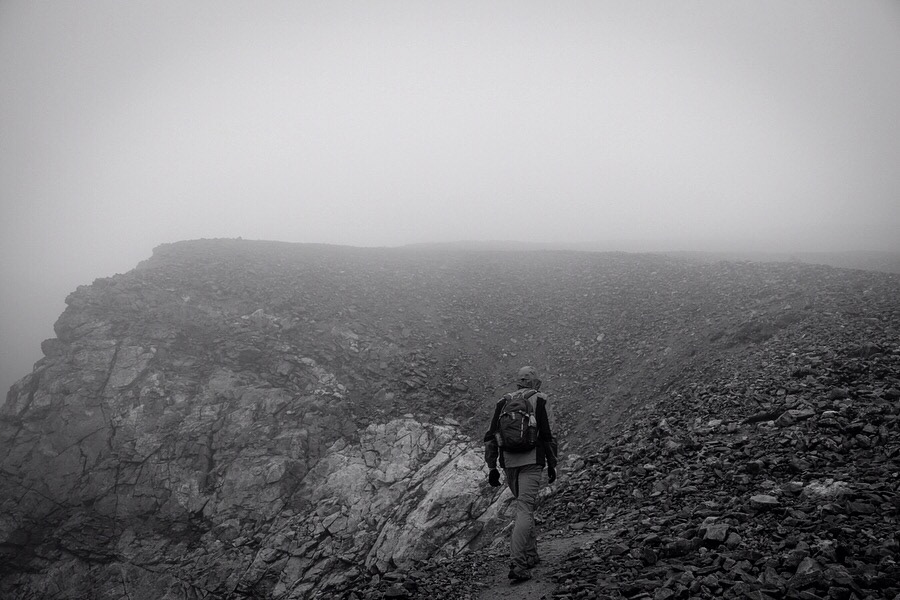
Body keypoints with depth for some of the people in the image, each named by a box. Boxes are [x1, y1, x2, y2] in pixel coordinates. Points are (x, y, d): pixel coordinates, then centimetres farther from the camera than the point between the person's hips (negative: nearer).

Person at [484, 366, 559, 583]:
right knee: (524, 511, -7)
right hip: (531, 462, -4)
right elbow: (547, 435, -4)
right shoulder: (538, 401, -1)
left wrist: (492, 467, 8)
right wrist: (552, 464, 5)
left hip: (509, 463, 5)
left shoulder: (503, 402, 10)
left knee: (525, 506, 22)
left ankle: (531, 554, 27)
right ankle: (516, 564, -16)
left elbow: (491, 437, 6)